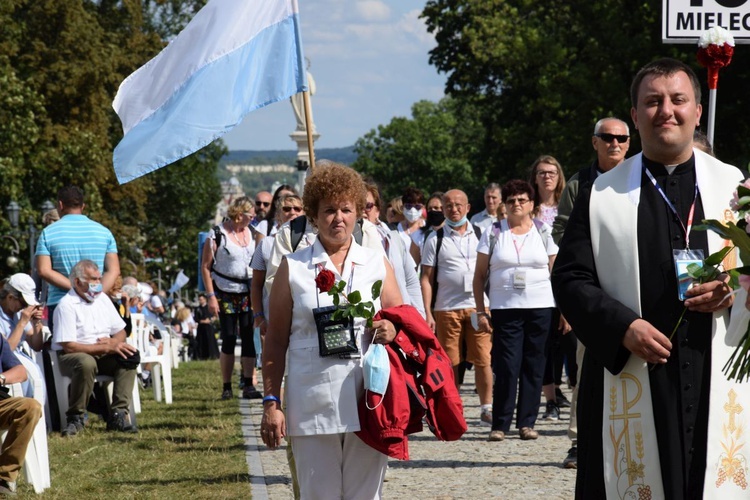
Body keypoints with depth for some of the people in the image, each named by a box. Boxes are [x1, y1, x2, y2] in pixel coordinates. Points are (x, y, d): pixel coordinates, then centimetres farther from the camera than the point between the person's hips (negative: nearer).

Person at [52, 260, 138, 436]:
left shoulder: (102, 299, 10)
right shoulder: (67, 305, -13)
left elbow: (121, 332, 15)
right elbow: (69, 346, -20)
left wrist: (114, 342, -11)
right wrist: (107, 348, -22)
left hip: (103, 355, 7)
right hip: (71, 356, -7)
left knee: (130, 356, -19)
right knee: (86, 363, -39)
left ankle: (118, 414, -25)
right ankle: (75, 418, -25)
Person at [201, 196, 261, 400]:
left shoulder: (252, 233, 7)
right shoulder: (217, 235, -6)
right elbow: (205, 267, -5)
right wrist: (211, 296, -10)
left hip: (248, 294, 4)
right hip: (226, 295, -4)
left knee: (249, 338, -4)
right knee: (229, 338, -1)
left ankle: (249, 385, -5)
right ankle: (226, 387, 8)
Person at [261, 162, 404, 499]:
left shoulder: (377, 264, 12)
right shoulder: (293, 268, 7)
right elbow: (276, 341, 7)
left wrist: (391, 331, -8)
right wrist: (271, 402, 1)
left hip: (368, 402, 1)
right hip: (311, 404, -1)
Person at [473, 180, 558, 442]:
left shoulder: (544, 232, 8)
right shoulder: (493, 233, 6)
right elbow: (480, 275, 7)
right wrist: (480, 312, 0)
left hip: (541, 308, 1)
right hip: (505, 309, -1)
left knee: (533, 366, 3)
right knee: (506, 367, -7)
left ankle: (527, 422, 9)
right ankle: (500, 424, -1)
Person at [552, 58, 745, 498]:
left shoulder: (733, 185, 11)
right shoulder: (602, 195, 8)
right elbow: (569, 278, 4)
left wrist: (733, 290, -10)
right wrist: (623, 326, -12)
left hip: (717, 379, 1)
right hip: (630, 379, -1)